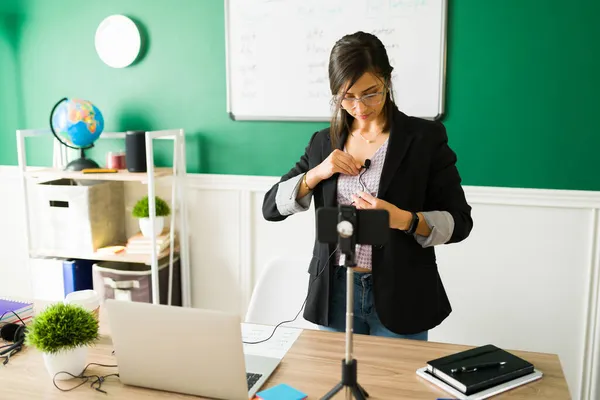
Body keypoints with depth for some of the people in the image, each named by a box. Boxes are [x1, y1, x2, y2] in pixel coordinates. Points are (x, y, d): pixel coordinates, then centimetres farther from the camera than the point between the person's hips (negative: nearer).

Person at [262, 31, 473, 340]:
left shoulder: (426, 137, -5)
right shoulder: (324, 142, 5)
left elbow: (459, 222, -5)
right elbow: (271, 207, 5)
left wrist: (403, 219, -24)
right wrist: (317, 173, -10)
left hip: (401, 295, -2)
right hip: (334, 293, 3)